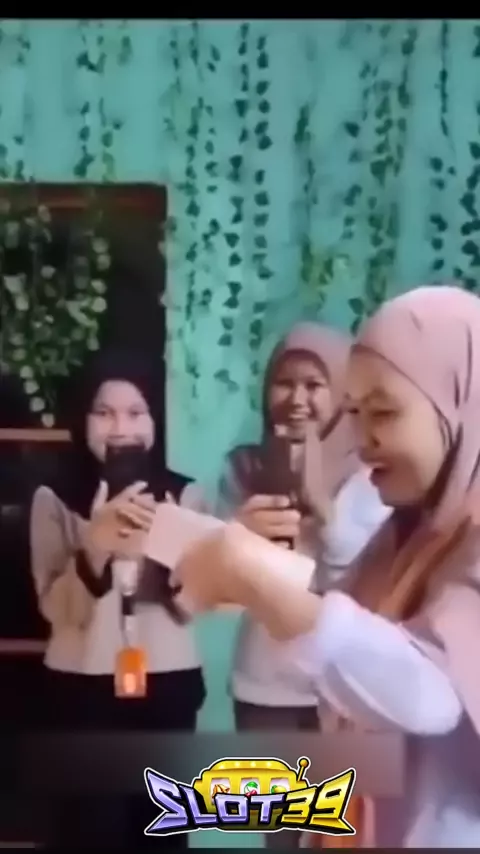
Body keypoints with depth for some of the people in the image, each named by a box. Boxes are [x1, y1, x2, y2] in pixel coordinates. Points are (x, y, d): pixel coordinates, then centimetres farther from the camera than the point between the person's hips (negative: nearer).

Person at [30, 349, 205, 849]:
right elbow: (57, 609, -10)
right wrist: (95, 549, -29)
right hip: (81, 689, -1)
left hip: (168, 686, 2)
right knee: (87, 826, 2)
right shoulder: (55, 499, -3)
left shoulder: (185, 496, 0)